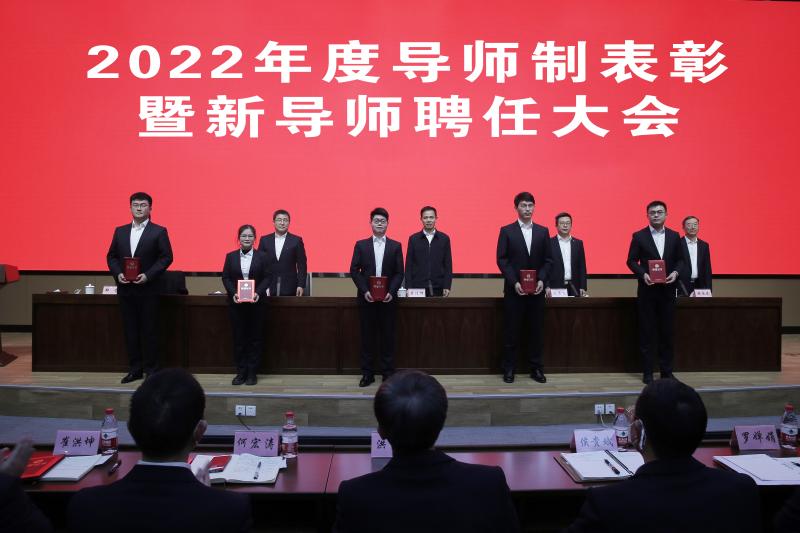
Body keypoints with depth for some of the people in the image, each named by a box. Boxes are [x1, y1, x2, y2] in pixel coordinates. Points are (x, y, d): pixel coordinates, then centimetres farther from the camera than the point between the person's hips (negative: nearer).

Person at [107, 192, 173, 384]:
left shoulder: (159, 231, -2)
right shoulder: (120, 231, 11)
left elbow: (166, 257, -7)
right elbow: (111, 256, 13)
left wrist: (148, 275, -16)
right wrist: (117, 273, -5)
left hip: (147, 289, -4)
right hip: (125, 289, 4)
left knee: (149, 330, 1)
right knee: (130, 330, 8)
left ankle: (151, 369, 11)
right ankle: (134, 369, 17)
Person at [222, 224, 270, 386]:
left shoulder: (261, 256, 3)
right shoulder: (231, 256, 6)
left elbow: (266, 277, -1)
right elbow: (225, 277, 3)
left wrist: (259, 293, -16)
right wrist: (233, 293, -12)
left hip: (255, 303, -1)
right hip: (236, 303, 1)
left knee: (255, 337, 3)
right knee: (239, 337, 5)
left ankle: (252, 372, 12)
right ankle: (241, 372, 13)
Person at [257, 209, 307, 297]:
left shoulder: (296, 240, 2)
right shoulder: (265, 240, 8)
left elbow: (302, 265, 0)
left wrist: (301, 285, -8)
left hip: (289, 288, -1)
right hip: (268, 287, 2)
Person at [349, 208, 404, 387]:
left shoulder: (396, 246, 6)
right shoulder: (361, 245, 6)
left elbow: (399, 273, 2)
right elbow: (354, 271, 1)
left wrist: (391, 292, -12)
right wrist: (365, 291, -11)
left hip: (387, 298, 0)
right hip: (366, 298, 0)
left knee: (387, 336, 4)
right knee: (367, 336, 4)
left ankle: (388, 373, 13)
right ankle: (367, 373, 12)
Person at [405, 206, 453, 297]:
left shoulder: (444, 238, 6)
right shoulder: (413, 239, 5)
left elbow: (448, 265, 5)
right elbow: (409, 265, 3)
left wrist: (447, 286, -3)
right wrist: (409, 288, -4)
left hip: (438, 288, 0)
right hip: (418, 287, 0)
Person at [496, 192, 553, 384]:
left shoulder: (543, 231, 9)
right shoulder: (506, 231, 1)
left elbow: (548, 260, 7)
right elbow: (502, 260, -4)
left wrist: (542, 280, -8)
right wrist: (514, 282, -14)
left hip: (536, 289, 3)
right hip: (514, 289, -2)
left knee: (536, 330, 6)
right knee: (511, 330, 2)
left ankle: (536, 368, 16)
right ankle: (509, 369, 10)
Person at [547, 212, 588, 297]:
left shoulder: (578, 243, 12)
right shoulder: (549, 243, 2)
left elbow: (582, 267, 10)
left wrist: (583, 288, 3)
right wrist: (547, 287, -10)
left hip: (574, 288, 3)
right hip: (555, 287, -3)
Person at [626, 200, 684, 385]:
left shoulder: (674, 236, 9)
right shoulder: (639, 236, 0)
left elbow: (680, 259, 11)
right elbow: (631, 261, -1)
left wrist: (676, 272, -9)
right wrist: (643, 274, -17)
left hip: (668, 289, 3)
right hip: (647, 290, -2)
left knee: (667, 331, 6)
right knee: (647, 332, 2)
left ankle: (666, 371, 16)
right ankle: (647, 372, 9)